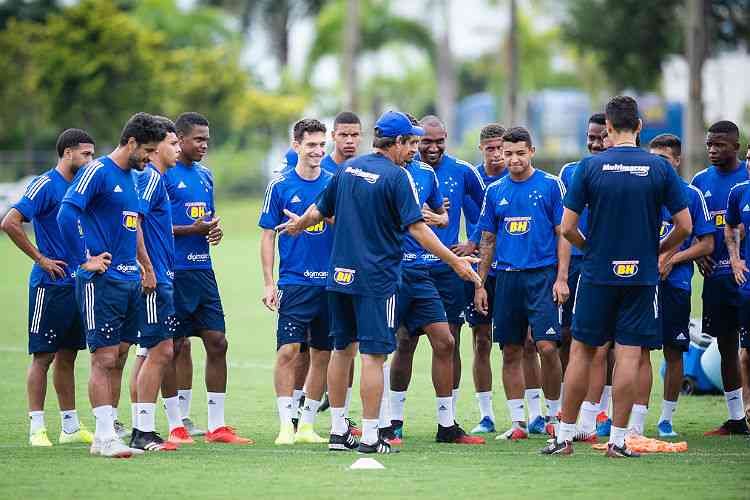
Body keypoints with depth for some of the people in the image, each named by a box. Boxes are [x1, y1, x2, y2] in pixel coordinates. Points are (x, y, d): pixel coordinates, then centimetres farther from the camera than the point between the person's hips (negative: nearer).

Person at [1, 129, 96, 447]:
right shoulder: (45, 185, -11)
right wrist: (41, 260, -16)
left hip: (76, 283, 8)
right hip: (50, 285, -8)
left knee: (67, 355, 12)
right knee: (43, 356, -4)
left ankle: (71, 427, 17)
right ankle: (36, 429, -1)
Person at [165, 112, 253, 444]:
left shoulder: (204, 175, 16)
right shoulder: (163, 174, -8)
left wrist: (215, 230, 4)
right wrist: (192, 230, -18)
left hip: (203, 270, 8)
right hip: (174, 272, -8)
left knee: (217, 343, 4)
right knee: (174, 346, -1)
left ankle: (217, 425, 9)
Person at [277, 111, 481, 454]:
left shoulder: (349, 169, 9)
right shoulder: (396, 176, -11)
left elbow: (321, 209, 21)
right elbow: (416, 228, -16)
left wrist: (299, 224, 43)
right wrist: (455, 261, -13)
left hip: (341, 273, 7)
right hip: (376, 278, -7)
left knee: (342, 349, 14)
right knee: (373, 355, -5)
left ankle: (338, 431, 19)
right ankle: (369, 436, -5)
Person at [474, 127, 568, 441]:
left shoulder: (550, 185, 0)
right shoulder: (495, 191, 10)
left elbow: (563, 235, 0)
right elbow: (487, 241, 15)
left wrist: (561, 277, -8)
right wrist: (479, 285, 11)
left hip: (542, 274, -4)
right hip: (507, 277, 4)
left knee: (547, 347, -12)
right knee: (511, 352, 5)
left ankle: (554, 415, 5)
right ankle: (518, 422, 12)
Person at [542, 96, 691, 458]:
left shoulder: (590, 167, -4)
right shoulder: (660, 168, -3)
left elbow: (567, 227, -4)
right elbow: (684, 226, -2)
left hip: (597, 274, 0)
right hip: (642, 275, 0)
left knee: (581, 352, 9)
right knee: (629, 356, 2)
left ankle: (565, 437, 12)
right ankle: (618, 440, 2)